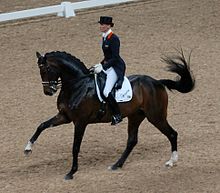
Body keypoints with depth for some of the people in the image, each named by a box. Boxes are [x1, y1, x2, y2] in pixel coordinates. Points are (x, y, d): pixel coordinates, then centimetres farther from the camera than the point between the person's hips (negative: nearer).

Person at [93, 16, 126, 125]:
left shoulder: (114, 39, -17)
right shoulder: (104, 37, 11)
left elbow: (115, 58, -21)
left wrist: (103, 67, -22)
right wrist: (100, 64, 9)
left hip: (116, 68, -10)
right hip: (108, 66, 10)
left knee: (106, 92, -21)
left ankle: (117, 115, -9)